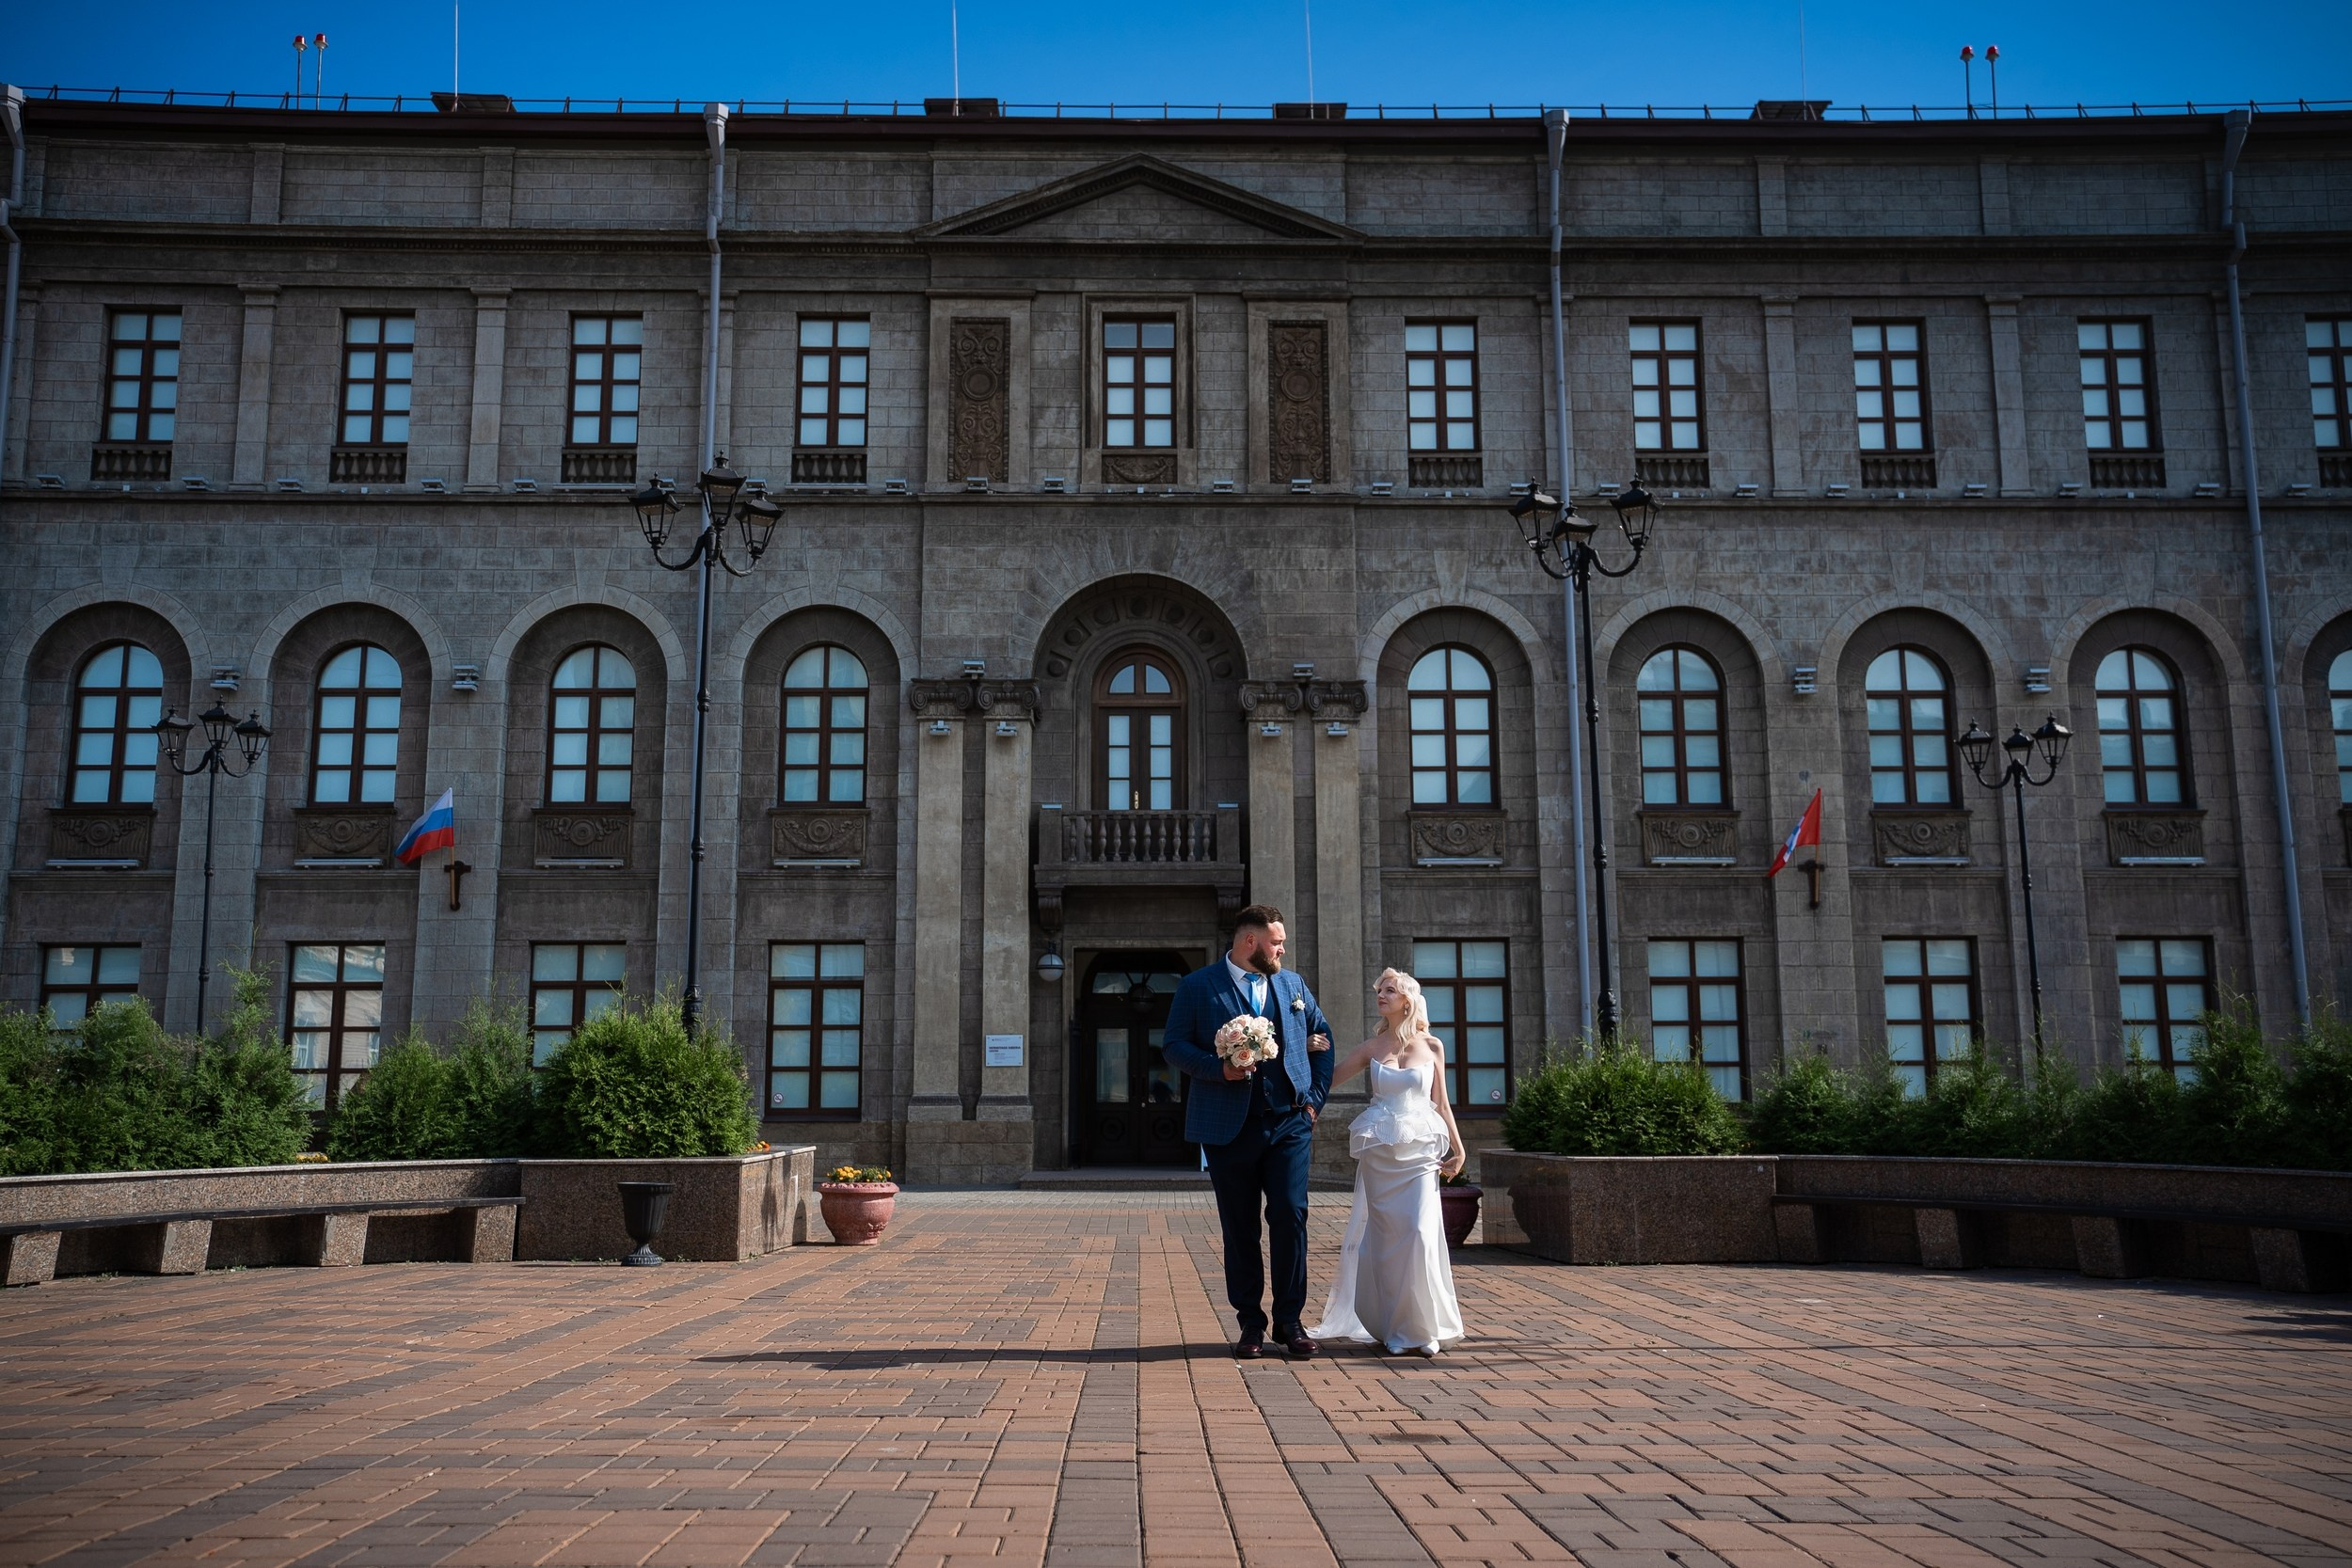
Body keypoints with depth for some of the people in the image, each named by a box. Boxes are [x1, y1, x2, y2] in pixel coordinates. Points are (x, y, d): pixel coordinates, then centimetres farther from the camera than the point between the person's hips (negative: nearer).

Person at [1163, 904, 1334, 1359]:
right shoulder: (1197, 987, 2)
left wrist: (1315, 1098, 9)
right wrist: (1219, 1068, -17)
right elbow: (1174, 1046, -2)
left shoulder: (1293, 985, 14)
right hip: (1229, 1128, -2)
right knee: (1240, 1229, 4)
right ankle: (1251, 1324, 14)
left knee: (1291, 1217, -6)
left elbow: (1323, 1039, 19)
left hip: (1289, 1122, 2)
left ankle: (1290, 1321, 5)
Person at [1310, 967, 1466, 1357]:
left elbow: (1441, 1103, 10)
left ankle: (1424, 1327, 3)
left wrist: (1457, 1148, 7)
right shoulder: (1371, 1048, 7)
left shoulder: (1432, 1047, 6)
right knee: (1386, 1235, 1)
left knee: (1421, 1232, -10)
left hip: (1420, 1151, -1)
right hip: (1380, 1149, 1)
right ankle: (1393, 1329, 10)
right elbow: (1329, 1079, 8)